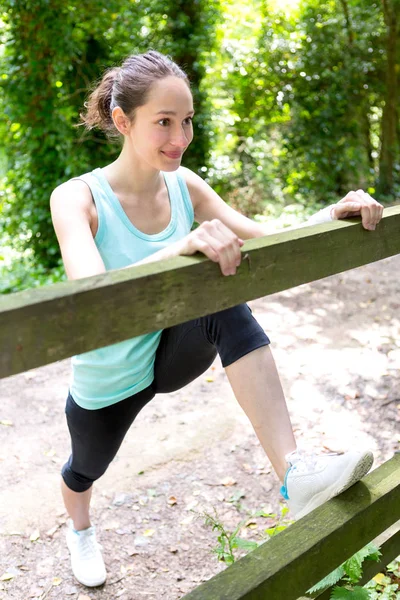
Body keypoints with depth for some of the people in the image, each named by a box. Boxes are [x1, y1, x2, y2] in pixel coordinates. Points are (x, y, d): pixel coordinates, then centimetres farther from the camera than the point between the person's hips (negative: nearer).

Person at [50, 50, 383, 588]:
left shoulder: (184, 184, -11)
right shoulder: (77, 198, -26)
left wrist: (332, 215, -27)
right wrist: (182, 247, -57)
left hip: (175, 352, 2)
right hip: (108, 380, -2)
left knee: (226, 304, -30)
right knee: (87, 468, 24)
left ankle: (295, 473, -34)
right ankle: (80, 529, 64)